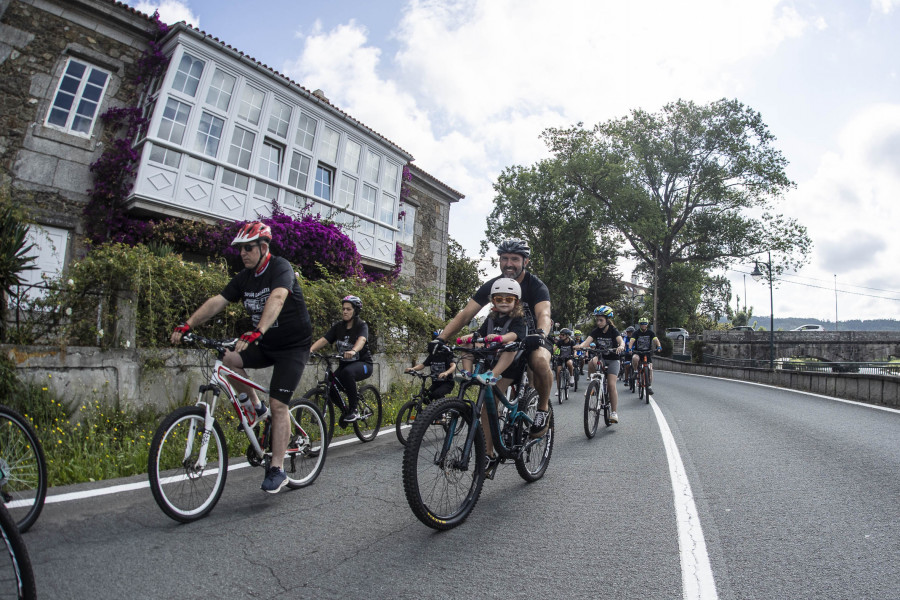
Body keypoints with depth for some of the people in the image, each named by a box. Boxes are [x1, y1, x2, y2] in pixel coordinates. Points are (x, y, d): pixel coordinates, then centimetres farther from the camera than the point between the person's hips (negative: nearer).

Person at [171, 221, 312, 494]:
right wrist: (187, 325, -18)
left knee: (278, 404, -11)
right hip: (265, 345, 7)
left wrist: (256, 333, -51)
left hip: (293, 346, -7)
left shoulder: (280, 268, -18)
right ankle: (255, 406, 6)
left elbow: (277, 298, -37)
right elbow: (217, 302, -4)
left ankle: (277, 470, -1)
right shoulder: (244, 277, 4)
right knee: (227, 359, -15)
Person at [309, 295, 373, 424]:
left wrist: (353, 351, -54)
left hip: (363, 364, -5)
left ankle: (353, 410, -23)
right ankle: (345, 410, 15)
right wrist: (310, 349, -30)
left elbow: (361, 340, -32)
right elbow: (324, 340, -10)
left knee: (347, 372, -37)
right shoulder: (338, 326, 3)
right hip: (344, 365, 5)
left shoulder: (361, 325, -10)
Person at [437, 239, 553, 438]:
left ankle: (543, 408, -11)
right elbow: (465, 314, -15)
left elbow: (544, 314, -35)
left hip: (532, 339, -3)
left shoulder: (535, 286, -17)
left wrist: (540, 334, -59)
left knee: (540, 361, -37)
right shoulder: (492, 286, -8)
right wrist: (441, 340, -28)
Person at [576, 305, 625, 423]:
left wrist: (621, 346, -54)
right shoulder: (596, 331, -5)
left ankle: (614, 412, -5)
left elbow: (621, 341, -30)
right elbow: (587, 341, -20)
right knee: (592, 362, -34)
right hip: (601, 357, 2)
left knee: (611, 385, -12)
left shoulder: (613, 331, -12)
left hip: (612, 359, -2)